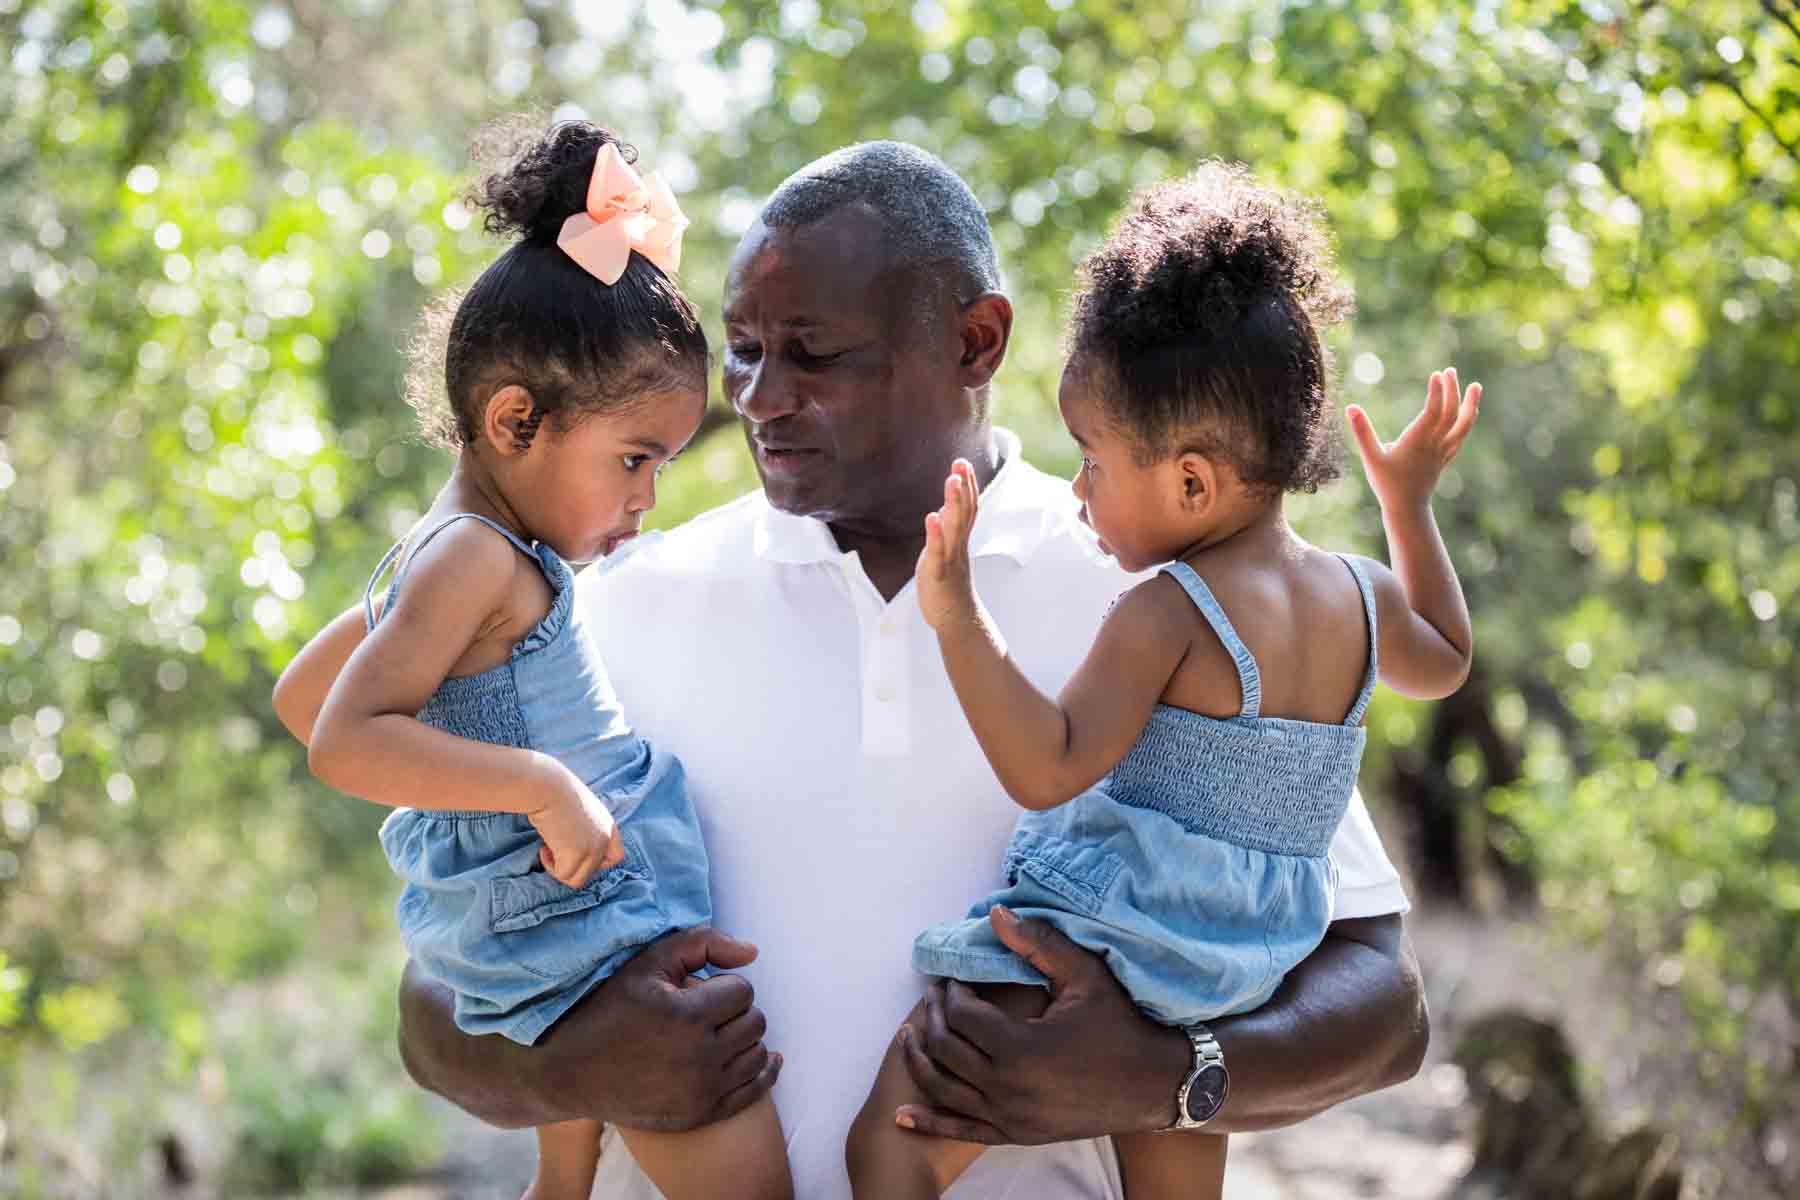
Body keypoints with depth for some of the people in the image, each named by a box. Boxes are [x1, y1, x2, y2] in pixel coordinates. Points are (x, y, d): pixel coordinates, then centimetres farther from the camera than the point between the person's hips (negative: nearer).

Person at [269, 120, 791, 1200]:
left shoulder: (442, 555, 12)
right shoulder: (476, 556, -18)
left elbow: (301, 692, 23)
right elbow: (345, 740, -28)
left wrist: (450, 789, 22)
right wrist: (538, 784, -29)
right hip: (587, 928, -11)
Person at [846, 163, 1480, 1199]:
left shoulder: (1169, 613, -17)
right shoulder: (1359, 597, 6)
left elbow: (1048, 769, -26)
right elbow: (1445, 662, 29)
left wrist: (958, 616, -30)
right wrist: (1411, 502, 35)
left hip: (1111, 948, -8)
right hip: (1235, 993, 8)